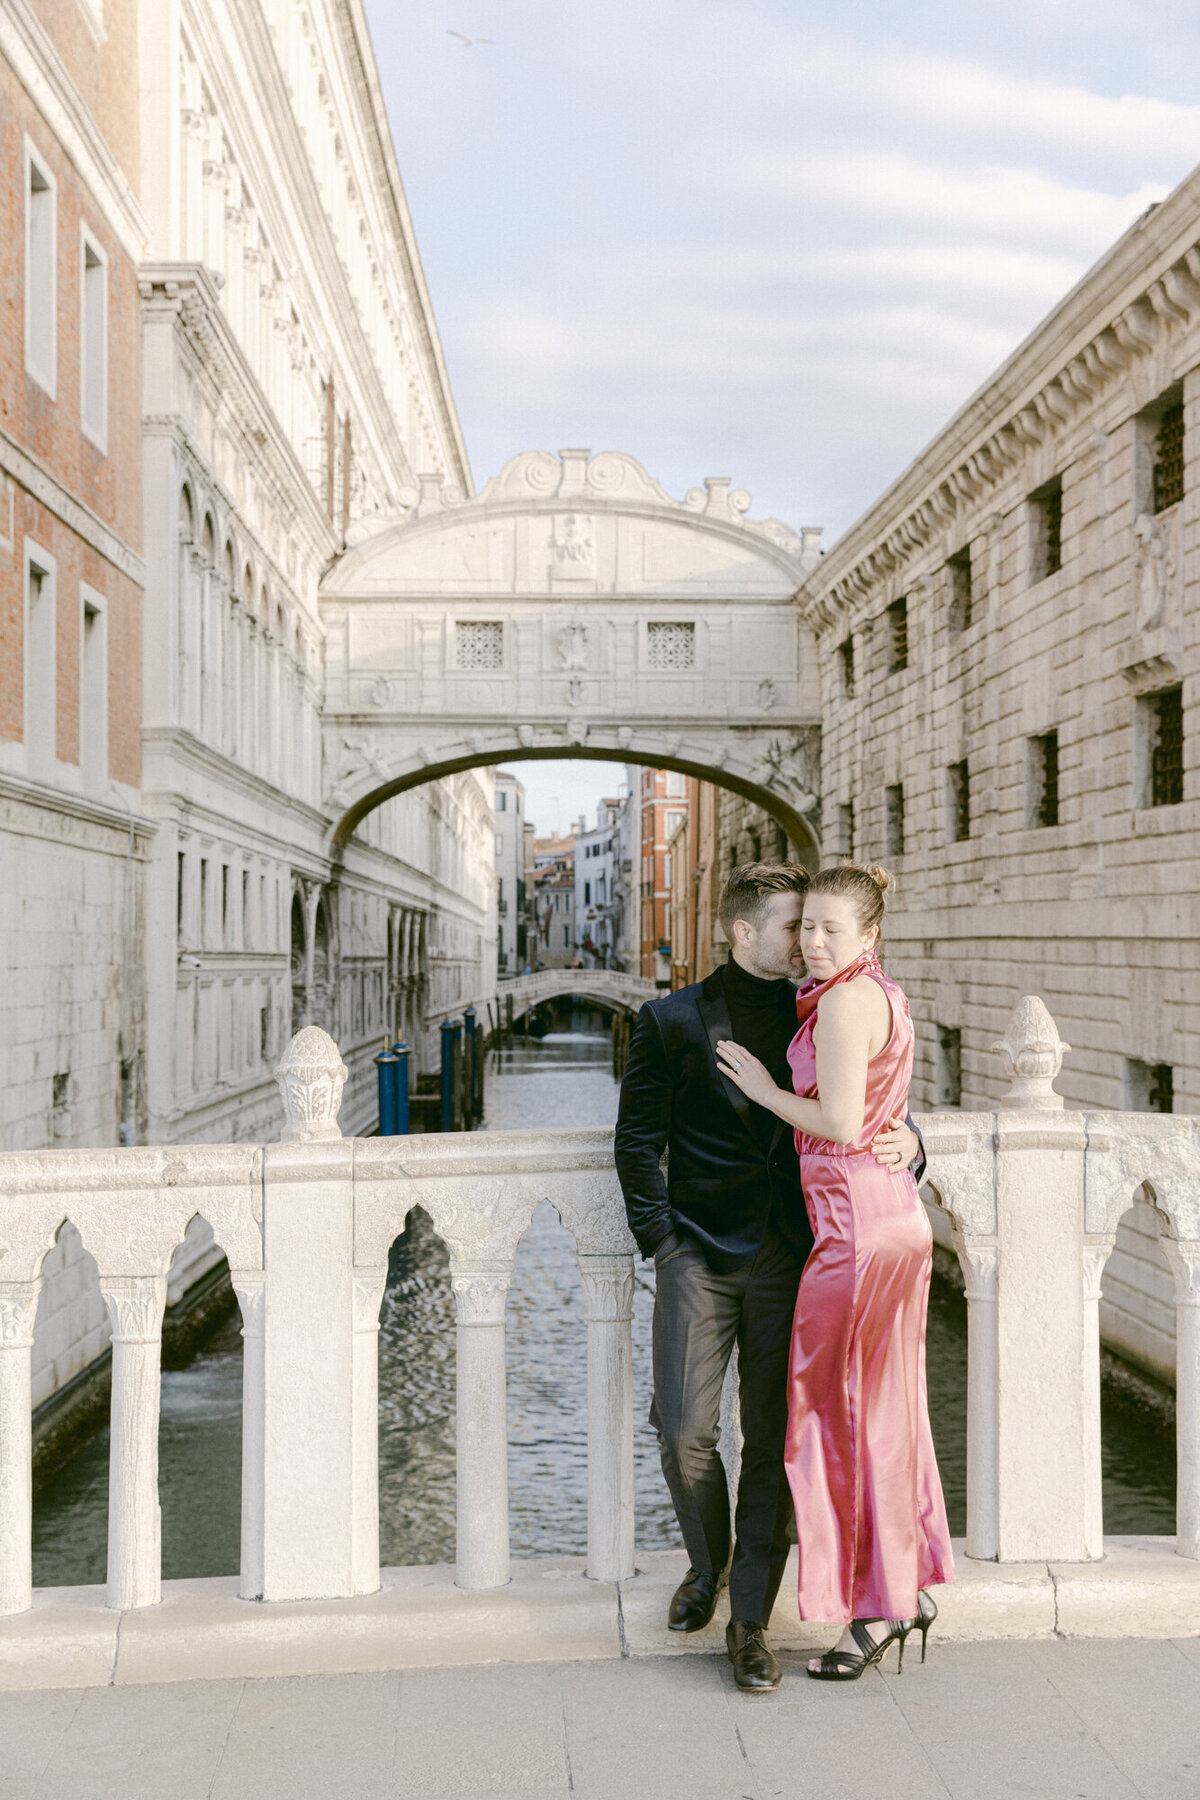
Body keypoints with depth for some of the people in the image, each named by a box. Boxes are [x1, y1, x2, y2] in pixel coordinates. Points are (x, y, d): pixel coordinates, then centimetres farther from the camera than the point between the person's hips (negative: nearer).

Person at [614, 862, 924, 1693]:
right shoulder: (672, 1021, 1)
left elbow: (874, 1114, 14)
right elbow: (639, 1142, 3)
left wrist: (906, 1140, -9)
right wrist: (664, 1244, -3)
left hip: (790, 1261, 2)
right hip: (701, 1255, -1)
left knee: (774, 1442, 3)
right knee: (685, 1434, -4)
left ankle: (750, 1620, 18)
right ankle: (709, 1562, 28)